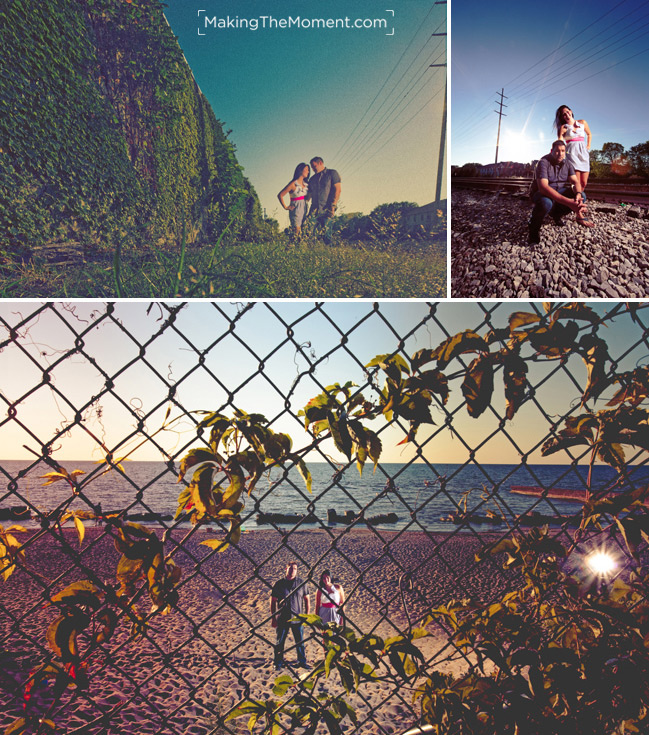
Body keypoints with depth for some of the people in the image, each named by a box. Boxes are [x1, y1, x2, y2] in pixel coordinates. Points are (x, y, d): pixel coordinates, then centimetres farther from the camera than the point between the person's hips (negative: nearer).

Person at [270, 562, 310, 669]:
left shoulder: (302, 583, 0)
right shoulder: (279, 584, -2)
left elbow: (307, 600, 6)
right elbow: (273, 601, 2)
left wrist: (307, 615, 1)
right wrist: (273, 618, -1)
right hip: (282, 619, -1)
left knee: (300, 642, 9)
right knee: (280, 642, 8)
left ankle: (302, 661, 24)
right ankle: (278, 663, 23)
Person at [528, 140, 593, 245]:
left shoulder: (567, 164, 1)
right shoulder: (544, 163, -21)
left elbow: (575, 182, -6)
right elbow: (543, 187, -35)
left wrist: (578, 195, -34)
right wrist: (568, 202, -44)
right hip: (541, 193, -7)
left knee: (582, 196, -14)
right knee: (546, 203, -42)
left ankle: (556, 213, 12)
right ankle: (534, 224, -10)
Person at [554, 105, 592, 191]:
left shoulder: (582, 123, 15)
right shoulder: (563, 127, 4)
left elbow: (589, 134, 32)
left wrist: (588, 146, 19)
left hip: (583, 152, 4)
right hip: (572, 153, -4)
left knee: (584, 183, -4)